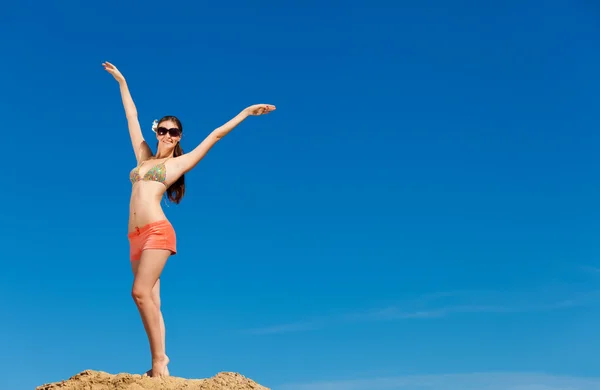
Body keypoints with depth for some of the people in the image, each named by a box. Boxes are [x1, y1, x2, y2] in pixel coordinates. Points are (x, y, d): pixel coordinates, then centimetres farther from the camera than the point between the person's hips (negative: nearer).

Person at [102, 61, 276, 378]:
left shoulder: (179, 163, 8)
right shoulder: (144, 158, 21)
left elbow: (216, 135, 10)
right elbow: (131, 118, 30)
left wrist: (246, 112, 13)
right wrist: (122, 82, 40)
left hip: (157, 231, -6)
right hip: (136, 237, 6)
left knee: (141, 293, -19)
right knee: (150, 301, 2)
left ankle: (159, 358, -15)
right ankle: (159, 361, 2)